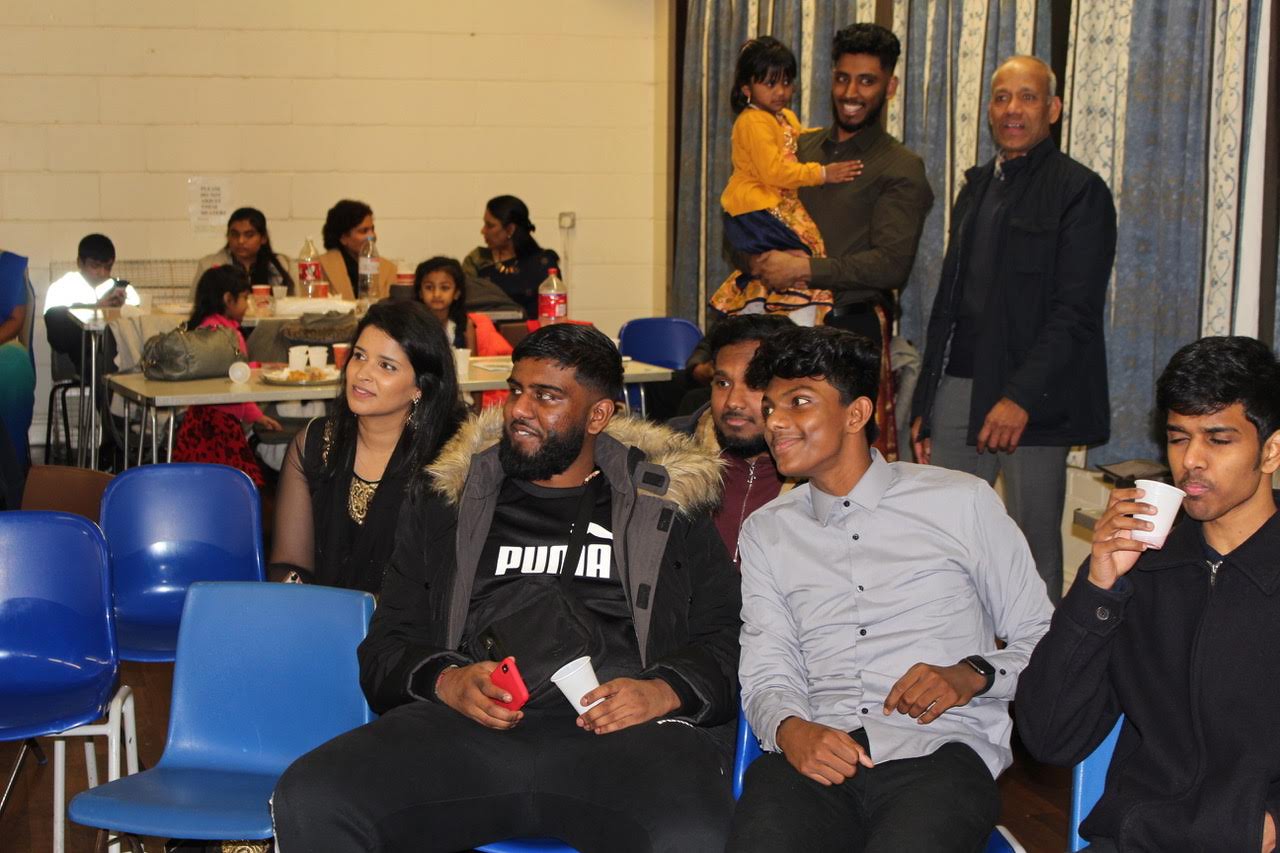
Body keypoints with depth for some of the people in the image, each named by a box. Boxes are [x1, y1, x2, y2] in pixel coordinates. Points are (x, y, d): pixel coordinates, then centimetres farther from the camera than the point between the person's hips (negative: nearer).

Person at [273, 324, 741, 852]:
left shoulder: (668, 510, 22)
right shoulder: (447, 507, 25)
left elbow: (723, 642, 15)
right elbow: (386, 646, 21)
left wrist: (663, 691, -7)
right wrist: (445, 681, -3)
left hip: (622, 731, -2)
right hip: (466, 726, 2)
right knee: (308, 800, -26)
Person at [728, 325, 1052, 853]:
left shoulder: (960, 502, 10)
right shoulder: (766, 532, 19)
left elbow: (1040, 639, 12)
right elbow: (766, 673, 11)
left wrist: (972, 675, -8)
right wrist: (790, 729, -12)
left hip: (937, 749, -1)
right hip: (815, 751, 2)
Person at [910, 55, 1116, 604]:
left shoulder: (1079, 191, -4)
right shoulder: (978, 186, 18)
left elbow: (1076, 311, -12)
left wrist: (1022, 397, -19)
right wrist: (926, 402, 14)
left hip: (1031, 399, -6)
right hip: (958, 389, 6)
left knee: (1034, 548, 2)